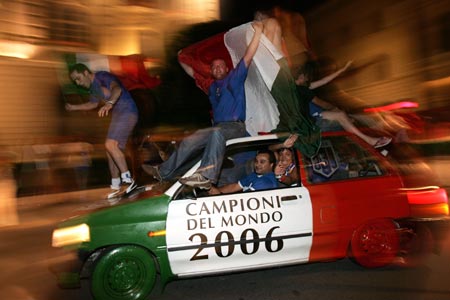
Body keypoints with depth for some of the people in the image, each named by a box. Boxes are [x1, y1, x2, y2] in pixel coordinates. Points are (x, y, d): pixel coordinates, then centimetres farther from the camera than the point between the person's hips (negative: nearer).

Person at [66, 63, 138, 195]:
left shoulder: (102, 76, -11)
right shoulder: (93, 87, 17)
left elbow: (117, 88, -33)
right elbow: (93, 104, 37)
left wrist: (109, 103, -51)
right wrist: (74, 107, 34)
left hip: (126, 111, -10)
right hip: (117, 115, 10)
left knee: (110, 145, -24)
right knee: (111, 149, 8)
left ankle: (127, 179, -22)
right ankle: (116, 187, 14)